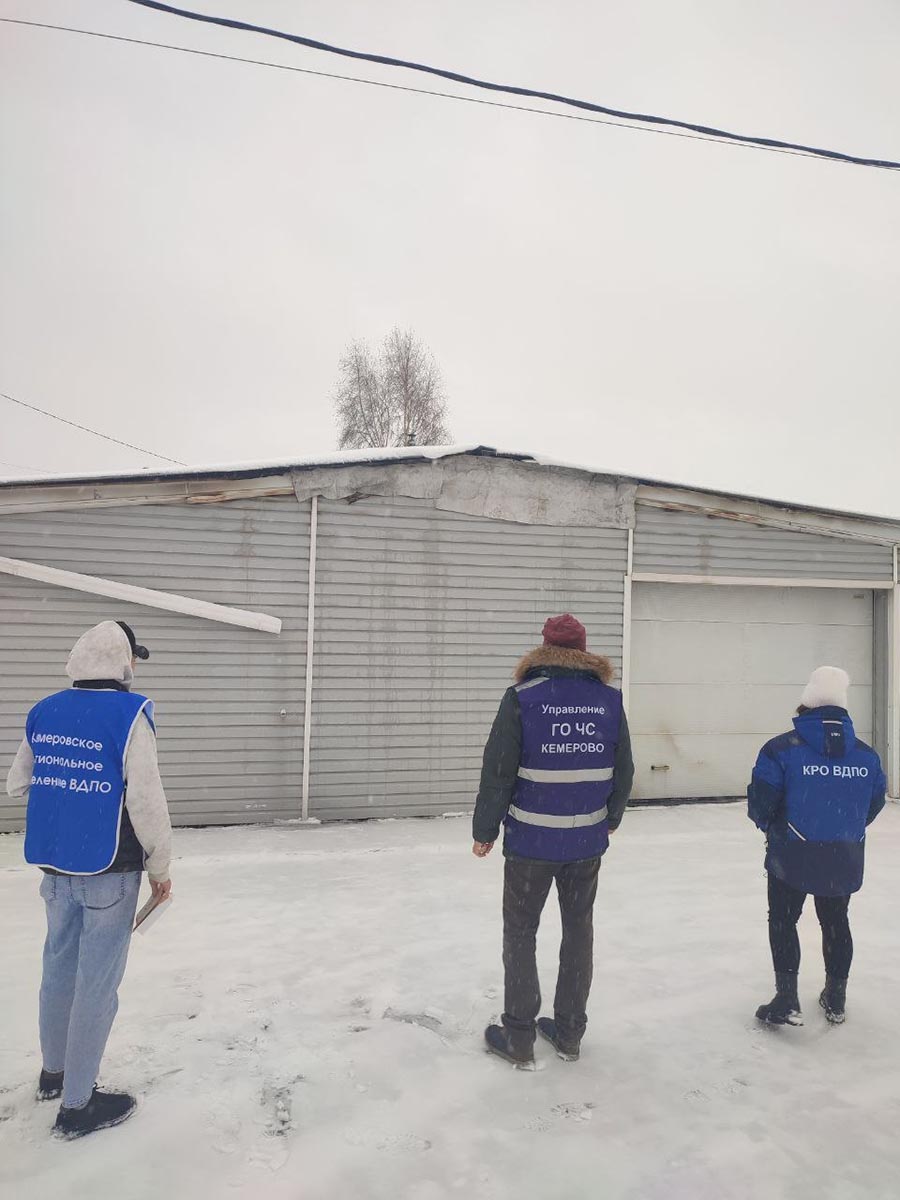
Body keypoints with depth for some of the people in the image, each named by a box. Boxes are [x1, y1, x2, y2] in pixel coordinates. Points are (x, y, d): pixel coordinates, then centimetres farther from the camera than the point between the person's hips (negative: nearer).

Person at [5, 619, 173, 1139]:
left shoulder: (44, 713, 3)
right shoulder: (128, 714, -17)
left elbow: (17, 784, 12)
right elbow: (147, 800, -18)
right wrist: (161, 866, -5)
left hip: (55, 866, 7)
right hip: (109, 870, -7)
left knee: (60, 966, 22)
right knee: (97, 981, 5)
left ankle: (54, 1071, 40)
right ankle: (77, 1105, 16)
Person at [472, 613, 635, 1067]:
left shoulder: (522, 697, -13)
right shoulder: (609, 699, -2)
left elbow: (498, 771, -13)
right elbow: (623, 770, 6)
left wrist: (485, 830, -1)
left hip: (531, 841, -3)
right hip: (588, 840, 4)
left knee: (520, 933, 12)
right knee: (578, 930, 18)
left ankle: (518, 1038, 20)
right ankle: (569, 1032, 29)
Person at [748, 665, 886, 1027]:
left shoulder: (781, 749, -16)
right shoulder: (867, 755, -2)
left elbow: (760, 804, -15)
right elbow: (874, 804, 7)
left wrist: (770, 825, 8)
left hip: (792, 855, -4)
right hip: (845, 859, 4)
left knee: (782, 920, 13)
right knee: (835, 922, 22)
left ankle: (787, 1000, 10)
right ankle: (836, 999, 34)